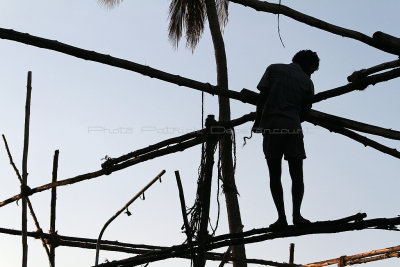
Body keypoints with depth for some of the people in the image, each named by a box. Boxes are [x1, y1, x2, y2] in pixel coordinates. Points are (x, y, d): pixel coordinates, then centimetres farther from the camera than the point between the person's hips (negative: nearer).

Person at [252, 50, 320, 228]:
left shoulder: (273, 69, 10)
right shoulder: (307, 82, 10)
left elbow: (262, 97, 2)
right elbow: (305, 111, 12)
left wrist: (257, 121, 9)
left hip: (270, 126, 0)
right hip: (293, 128, 0)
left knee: (274, 175, 3)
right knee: (297, 175, 4)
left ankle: (281, 217, -4)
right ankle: (296, 214, -11)